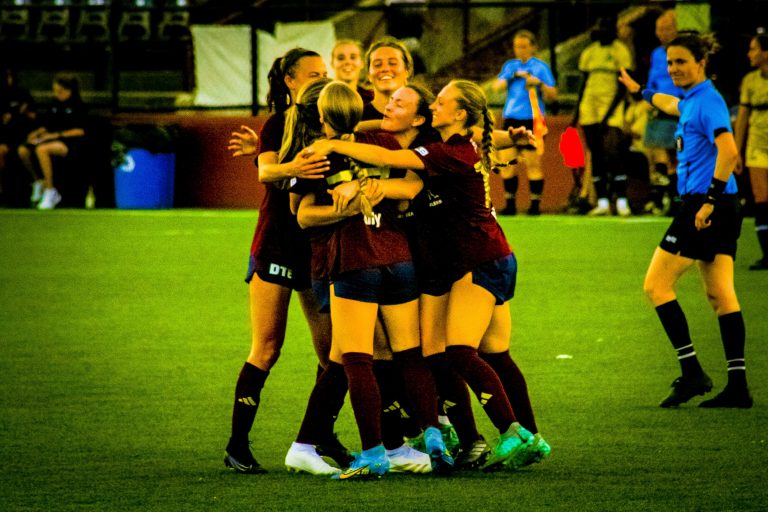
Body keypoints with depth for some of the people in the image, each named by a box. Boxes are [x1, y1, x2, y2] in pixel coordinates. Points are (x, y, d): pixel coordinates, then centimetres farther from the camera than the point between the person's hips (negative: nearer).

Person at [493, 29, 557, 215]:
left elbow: (552, 96, -2)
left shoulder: (541, 67, 2)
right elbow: (498, 86, 1)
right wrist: (513, 76, -15)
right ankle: (510, 204, 9)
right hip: (511, 118, 4)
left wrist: (540, 84, -20)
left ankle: (535, 204, 1)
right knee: (506, 162, 1)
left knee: (533, 163, -4)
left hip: (532, 120, -4)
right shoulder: (510, 66, 14)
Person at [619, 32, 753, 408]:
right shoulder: (691, 102, 16)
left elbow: (729, 152, -25)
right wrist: (639, 91, 58)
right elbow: (670, 104, 42)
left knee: (656, 286, -4)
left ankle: (692, 372, -6)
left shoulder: (708, 101, -13)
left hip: (704, 206, -9)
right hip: (719, 209, 9)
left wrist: (710, 200, -28)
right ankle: (738, 386, 3)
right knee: (720, 295, 6)